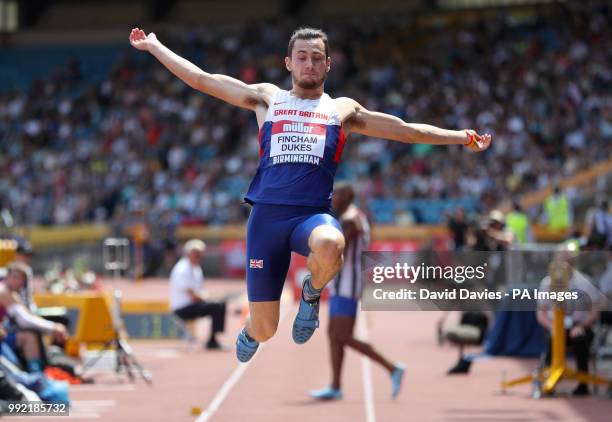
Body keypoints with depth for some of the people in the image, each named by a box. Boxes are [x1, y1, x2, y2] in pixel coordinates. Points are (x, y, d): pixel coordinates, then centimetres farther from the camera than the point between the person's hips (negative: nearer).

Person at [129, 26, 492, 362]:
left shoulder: (342, 110, 16)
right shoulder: (267, 98, 16)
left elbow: (407, 130, 19)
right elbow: (200, 79, 18)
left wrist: (464, 138, 15)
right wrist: (154, 46, 18)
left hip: (315, 215, -1)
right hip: (267, 214, 1)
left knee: (330, 246, -41)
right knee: (264, 330, 0)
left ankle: (312, 292, -4)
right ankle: (250, 332, 41)